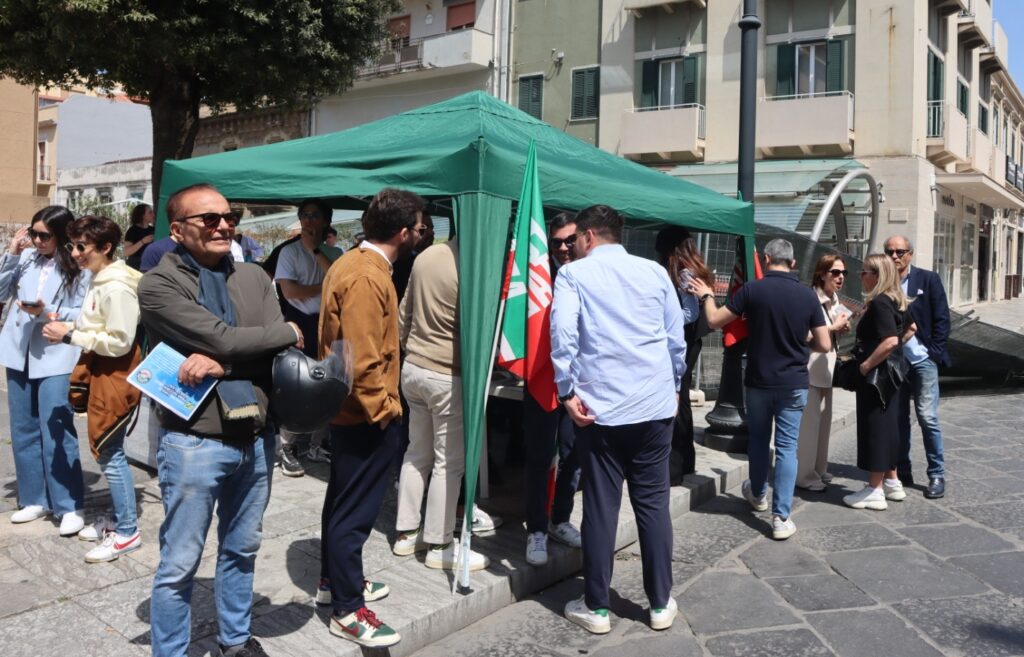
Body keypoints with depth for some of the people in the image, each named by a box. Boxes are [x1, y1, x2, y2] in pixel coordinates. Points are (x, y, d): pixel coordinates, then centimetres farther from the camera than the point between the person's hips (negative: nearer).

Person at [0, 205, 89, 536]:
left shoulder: (79, 268, -7)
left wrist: (48, 313, -21)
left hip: (56, 358, -5)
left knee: (56, 433, -5)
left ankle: (70, 506, 4)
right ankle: (36, 499, 24)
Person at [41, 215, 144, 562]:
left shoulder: (117, 287, -20)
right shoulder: (100, 280, 10)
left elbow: (119, 342, -22)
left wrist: (70, 335, -18)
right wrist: (70, 326, -1)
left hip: (115, 376, -10)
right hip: (100, 371, 10)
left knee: (109, 453, -2)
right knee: (108, 451, 15)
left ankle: (127, 532, 8)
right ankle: (118, 519, 28)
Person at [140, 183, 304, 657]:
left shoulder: (254, 277, 6)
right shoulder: (159, 285, -9)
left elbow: (280, 355, -3)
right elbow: (224, 338, -20)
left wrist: (219, 364, -18)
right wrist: (288, 332, -6)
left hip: (256, 439, 5)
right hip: (194, 444, -5)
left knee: (242, 550, 19)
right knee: (179, 564, 6)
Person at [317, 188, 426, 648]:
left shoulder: (350, 263, 9)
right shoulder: (367, 277, -23)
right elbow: (362, 359, -27)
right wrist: (381, 410, -17)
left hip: (347, 408, 11)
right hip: (365, 415, -11)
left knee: (343, 498, 22)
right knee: (356, 510, 0)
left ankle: (335, 575, 40)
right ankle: (348, 611, 13)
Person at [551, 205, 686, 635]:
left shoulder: (573, 273, 0)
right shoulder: (654, 271, 9)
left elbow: (563, 334, -14)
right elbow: (676, 337, 9)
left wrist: (567, 391, -8)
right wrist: (672, 386, 21)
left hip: (600, 406, -3)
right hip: (656, 405, 3)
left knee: (600, 506, 5)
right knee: (653, 502, 11)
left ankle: (596, 608, 15)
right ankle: (660, 604, 20)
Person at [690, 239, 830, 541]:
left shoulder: (752, 289, -11)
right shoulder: (808, 295, -5)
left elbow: (714, 321, -6)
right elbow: (824, 345, -3)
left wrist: (707, 296, 12)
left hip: (759, 381, 0)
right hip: (794, 384, 0)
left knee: (758, 440, 19)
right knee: (787, 447, 3)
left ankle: (757, 495, 39)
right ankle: (781, 517, 0)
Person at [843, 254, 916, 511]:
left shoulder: (879, 303, -20)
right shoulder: (896, 301, 10)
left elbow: (890, 341, -30)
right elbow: (911, 327, 23)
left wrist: (867, 364, -22)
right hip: (890, 373, 10)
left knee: (875, 428, -2)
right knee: (887, 427, 18)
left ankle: (875, 491, 6)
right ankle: (892, 482, 29)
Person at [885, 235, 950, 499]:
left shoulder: (928, 279, -1)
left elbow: (941, 319, -2)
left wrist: (934, 352, -8)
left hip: (922, 360, -3)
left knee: (927, 418, -3)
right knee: (897, 418, 9)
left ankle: (937, 475, 8)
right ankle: (902, 472, 20)